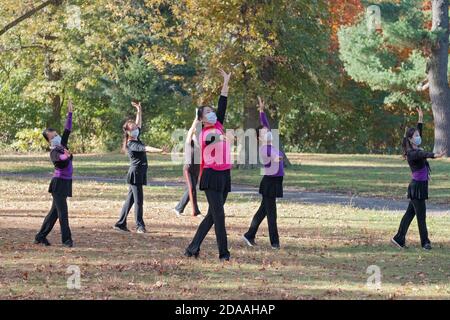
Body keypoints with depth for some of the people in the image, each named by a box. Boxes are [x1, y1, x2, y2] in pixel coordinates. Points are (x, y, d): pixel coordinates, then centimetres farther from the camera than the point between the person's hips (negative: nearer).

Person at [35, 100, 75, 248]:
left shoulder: (63, 145, 9)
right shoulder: (54, 152, -14)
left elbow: (67, 130, 12)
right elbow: (60, 159, -35)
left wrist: (70, 113, 10)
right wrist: (66, 156, -57)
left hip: (66, 182, 8)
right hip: (59, 182, -8)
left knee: (55, 211, 11)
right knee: (62, 211, -7)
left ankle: (41, 237, 18)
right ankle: (66, 239, -3)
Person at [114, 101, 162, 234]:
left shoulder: (136, 139, 10)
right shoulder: (132, 144, -14)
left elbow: (139, 124, 23)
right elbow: (145, 148, -30)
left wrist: (139, 111, 19)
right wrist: (159, 150, -42)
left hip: (139, 174, 9)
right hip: (135, 173, -9)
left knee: (130, 200, 11)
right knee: (138, 200, -6)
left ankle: (120, 224, 15)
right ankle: (140, 226, -1)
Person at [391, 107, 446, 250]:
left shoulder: (417, 150, 9)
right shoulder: (411, 153, -18)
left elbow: (419, 131, 23)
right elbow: (424, 154, -39)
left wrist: (421, 118, 24)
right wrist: (435, 156, -57)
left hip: (421, 186, 9)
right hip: (417, 186, -9)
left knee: (410, 213, 12)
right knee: (421, 215, -1)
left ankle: (399, 238, 17)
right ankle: (425, 242, 6)